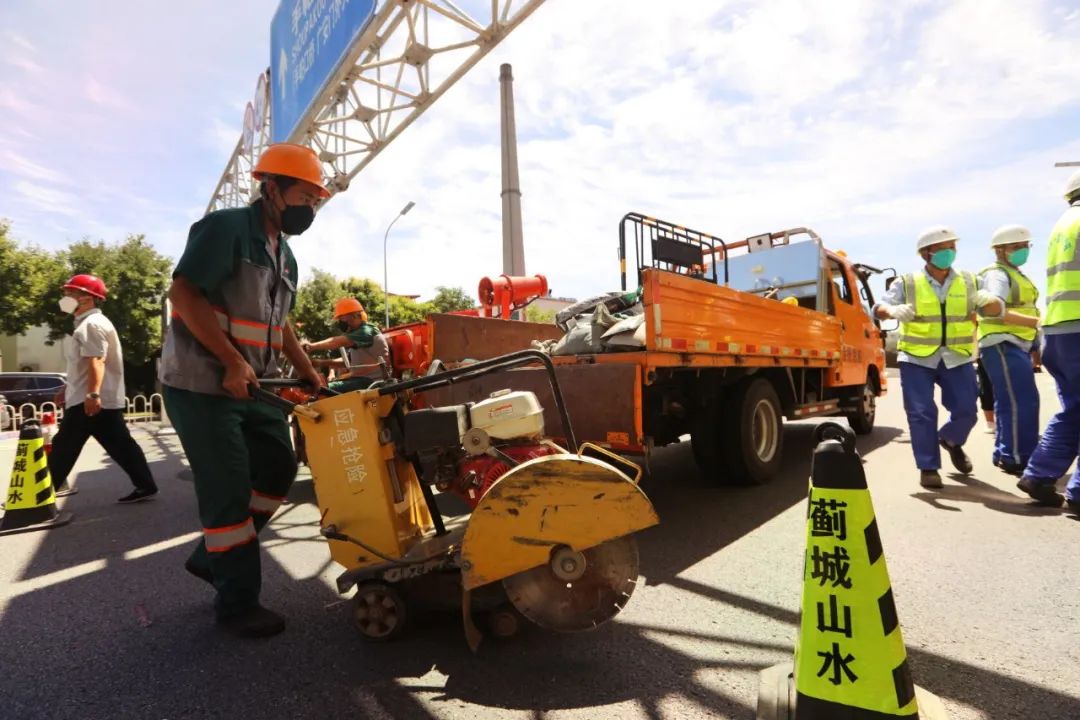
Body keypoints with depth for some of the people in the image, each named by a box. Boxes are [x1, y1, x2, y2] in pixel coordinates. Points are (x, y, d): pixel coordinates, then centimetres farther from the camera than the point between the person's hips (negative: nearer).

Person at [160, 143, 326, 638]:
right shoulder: (225, 228, -12)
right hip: (201, 384, -9)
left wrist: (309, 374, 11)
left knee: (278, 467, 11)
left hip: (252, 387, 9)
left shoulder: (284, 256, 14)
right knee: (228, 489, -3)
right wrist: (231, 362, -23)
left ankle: (212, 556, 30)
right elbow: (182, 293, -20)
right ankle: (237, 604, 12)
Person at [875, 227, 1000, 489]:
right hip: (916, 358, -3)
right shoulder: (907, 283, -2)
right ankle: (928, 468, 7)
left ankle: (951, 440, 37)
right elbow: (879, 308, -10)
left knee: (966, 411, 3)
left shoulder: (969, 282, 7)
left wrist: (988, 301, -18)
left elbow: (995, 307, 7)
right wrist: (893, 310, -35)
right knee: (922, 413, -5)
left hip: (957, 358, 3)